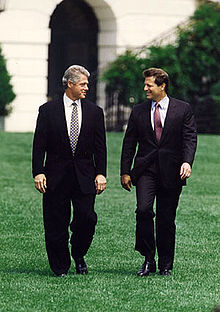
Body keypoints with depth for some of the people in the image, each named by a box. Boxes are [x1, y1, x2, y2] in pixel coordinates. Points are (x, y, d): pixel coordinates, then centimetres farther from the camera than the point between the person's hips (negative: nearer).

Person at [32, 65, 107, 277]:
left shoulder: (94, 112, 9)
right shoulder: (48, 110, 3)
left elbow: (100, 147, 8)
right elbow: (39, 145, 0)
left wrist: (101, 173, 0)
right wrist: (38, 172, -8)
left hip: (84, 177, 1)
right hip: (56, 177, -1)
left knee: (86, 218, -8)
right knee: (56, 225, 1)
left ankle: (78, 256, 18)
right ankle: (60, 267, 13)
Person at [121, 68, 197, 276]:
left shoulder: (182, 109, 4)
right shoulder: (138, 111, 10)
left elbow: (190, 138, -2)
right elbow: (129, 143, 12)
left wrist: (187, 162, -18)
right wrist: (125, 171, 6)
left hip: (171, 172, -1)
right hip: (145, 171, 1)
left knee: (166, 218, 2)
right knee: (144, 210, -17)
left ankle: (166, 265, 15)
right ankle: (148, 259, -5)